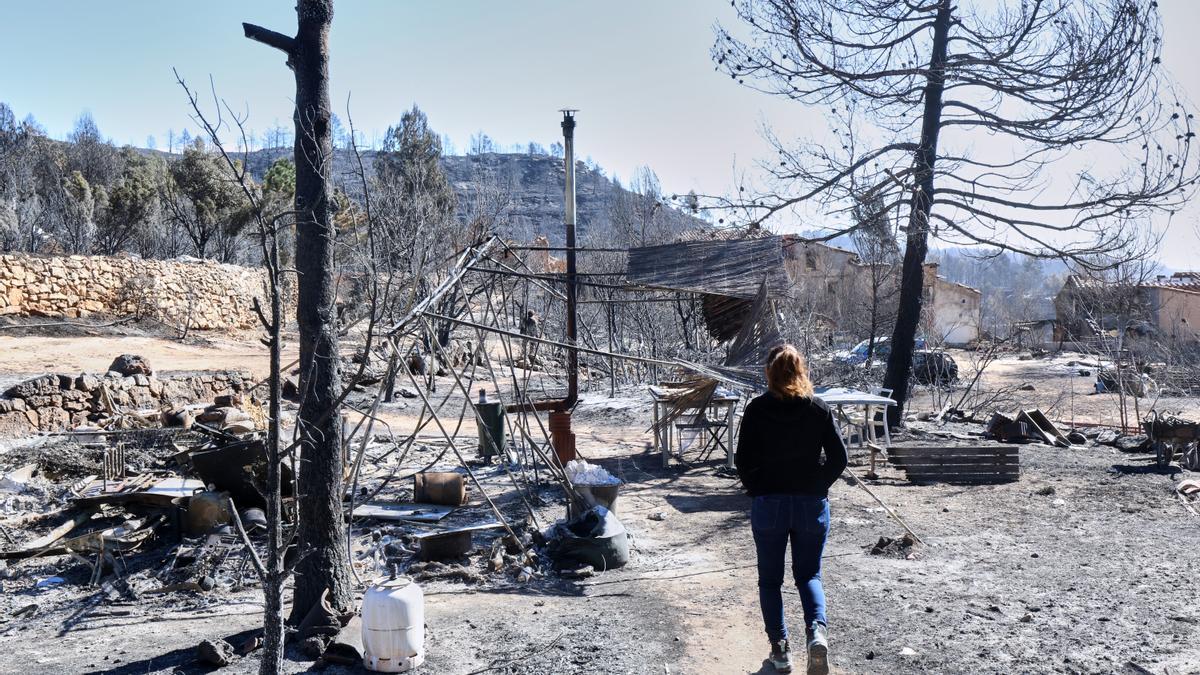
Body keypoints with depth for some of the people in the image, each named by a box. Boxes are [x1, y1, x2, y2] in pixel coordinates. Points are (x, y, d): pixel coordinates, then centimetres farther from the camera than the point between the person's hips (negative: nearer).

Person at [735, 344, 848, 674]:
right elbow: (839, 457, -2)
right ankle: (817, 631, -10)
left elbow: (743, 460, -8)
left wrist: (757, 490, 7)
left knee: (770, 579, 13)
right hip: (812, 504, 1)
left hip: (768, 504, -1)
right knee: (809, 574, 14)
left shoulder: (757, 409, -6)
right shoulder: (819, 408, -1)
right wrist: (817, 487, 10)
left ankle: (780, 648, 12)